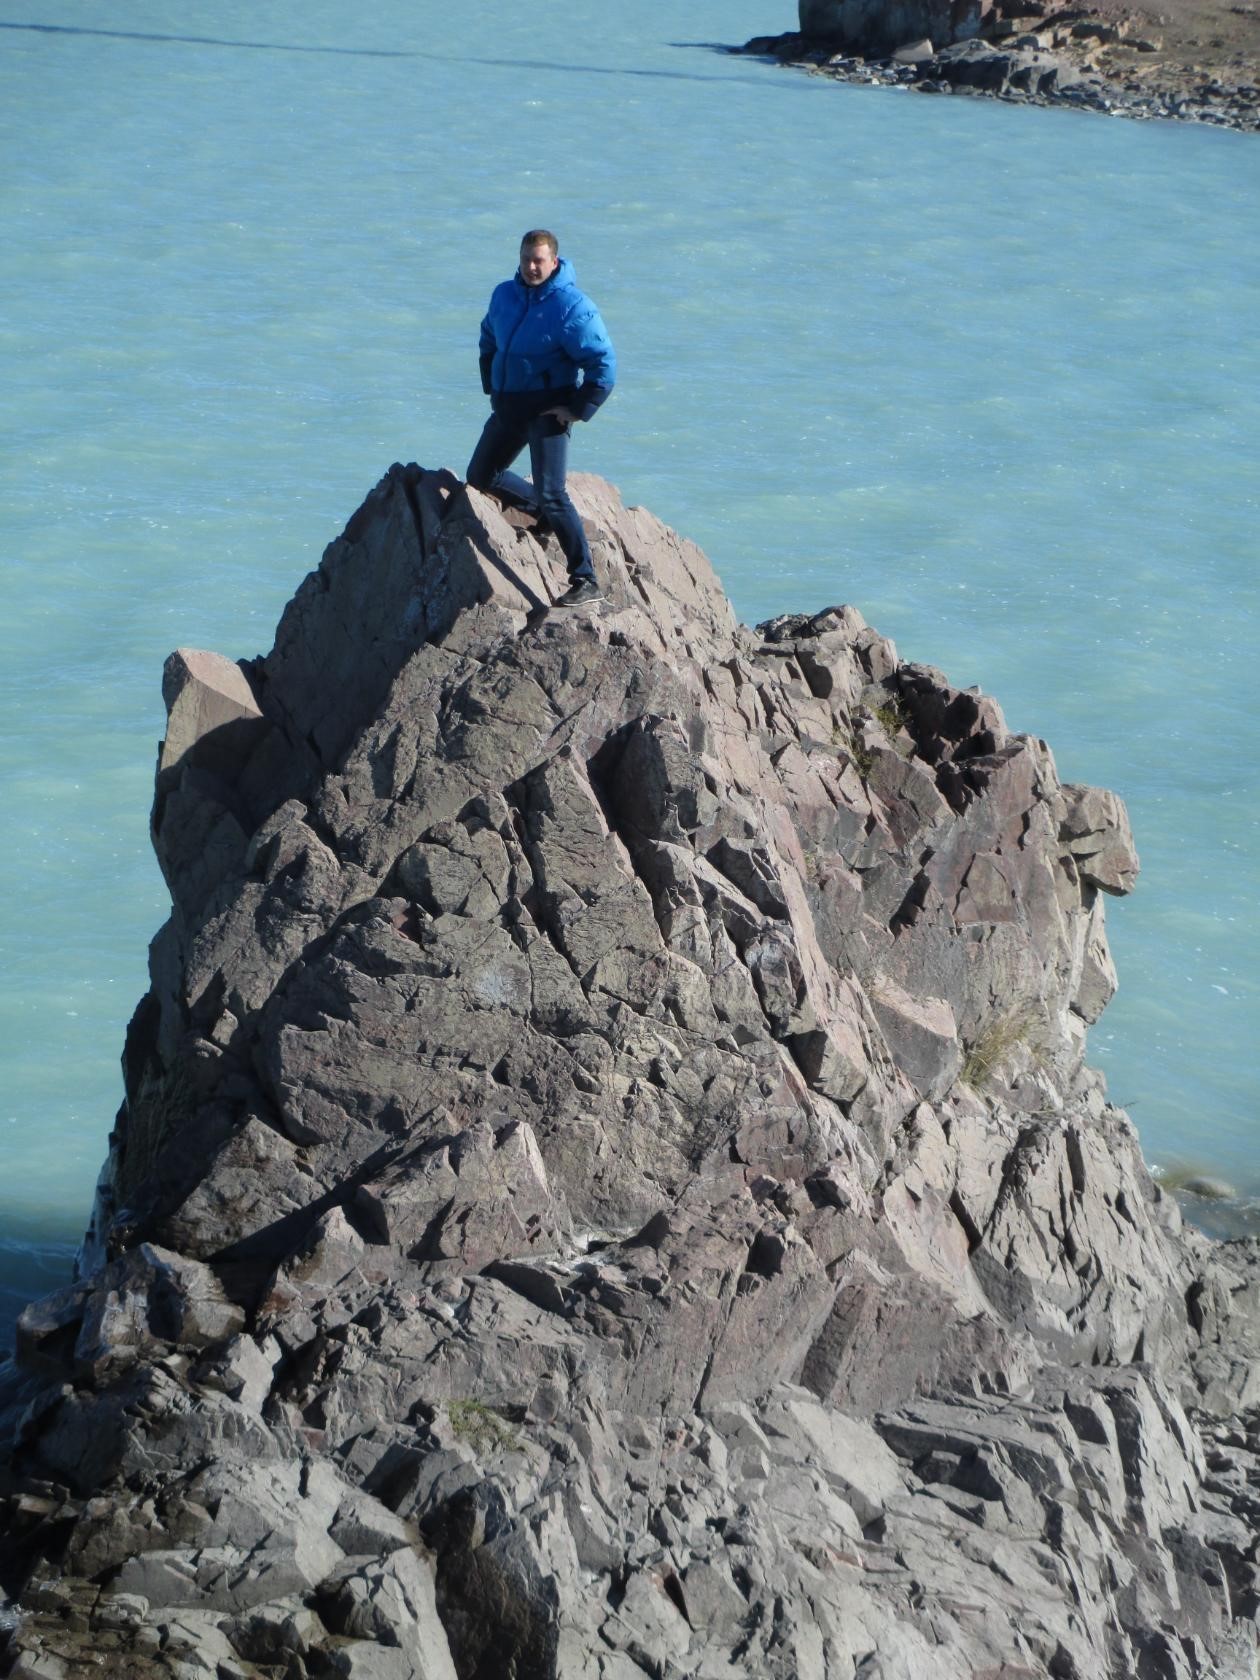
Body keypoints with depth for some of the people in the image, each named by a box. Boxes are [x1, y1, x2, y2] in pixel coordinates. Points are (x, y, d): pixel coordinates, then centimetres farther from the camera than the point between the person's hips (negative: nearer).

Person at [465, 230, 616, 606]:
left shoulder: (572, 307, -16)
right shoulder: (504, 295, 5)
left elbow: (604, 365, -16)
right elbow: (488, 341, 25)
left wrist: (578, 410, -17)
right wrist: (491, 388, 16)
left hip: (548, 410, -8)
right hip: (509, 406, 8)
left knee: (551, 494, -15)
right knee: (480, 476, 18)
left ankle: (585, 582, -12)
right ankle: (546, 513, 35)